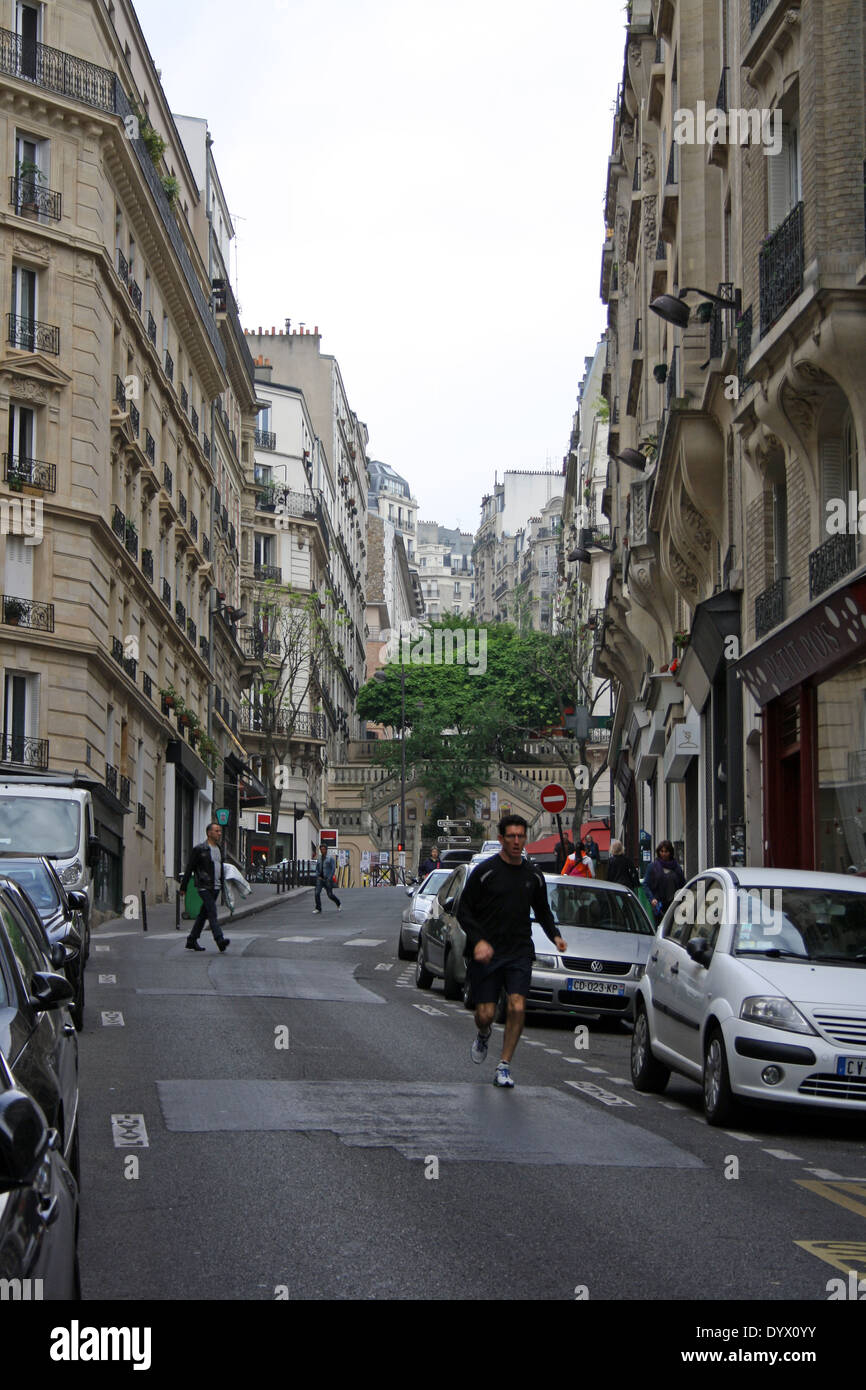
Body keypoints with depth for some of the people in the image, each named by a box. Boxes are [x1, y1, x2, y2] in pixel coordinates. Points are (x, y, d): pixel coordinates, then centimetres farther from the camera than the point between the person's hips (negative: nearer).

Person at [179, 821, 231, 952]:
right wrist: (183, 887, -5)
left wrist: (223, 885, 20)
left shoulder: (219, 849, 15)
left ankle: (192, 940, 19)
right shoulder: (200, 849, -7)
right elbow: (189, 868, -5)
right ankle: (219, 939, -26)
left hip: (216, 887, 7)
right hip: (204, 887, -7)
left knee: (204, 914, 11)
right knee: (212, 913, -16)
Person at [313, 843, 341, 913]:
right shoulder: (319, 858, 11)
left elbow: (333, 869, -9)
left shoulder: (330, 858, -5)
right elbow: (317, 868, 18)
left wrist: (329, 878, -14)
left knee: (330, 894, 1)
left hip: (327, 879, -4)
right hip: (320, 878, 4)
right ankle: (318, 908, -4)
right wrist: (318, 876, 1)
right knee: (317, 893, -11)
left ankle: (338, 904, 27)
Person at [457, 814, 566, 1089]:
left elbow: (543, 910, 23)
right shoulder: (485, 871, -5)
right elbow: (464, 911, -3)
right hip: (486, 953, -2)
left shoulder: (533, 875, 9)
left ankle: (504, 1067, -4)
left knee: (517, 1007, -15)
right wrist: (478, 941, -17)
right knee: (485, 1013, -3)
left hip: (520, 952, 2)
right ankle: (484, 1035, 35)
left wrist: (554, 935, 5)